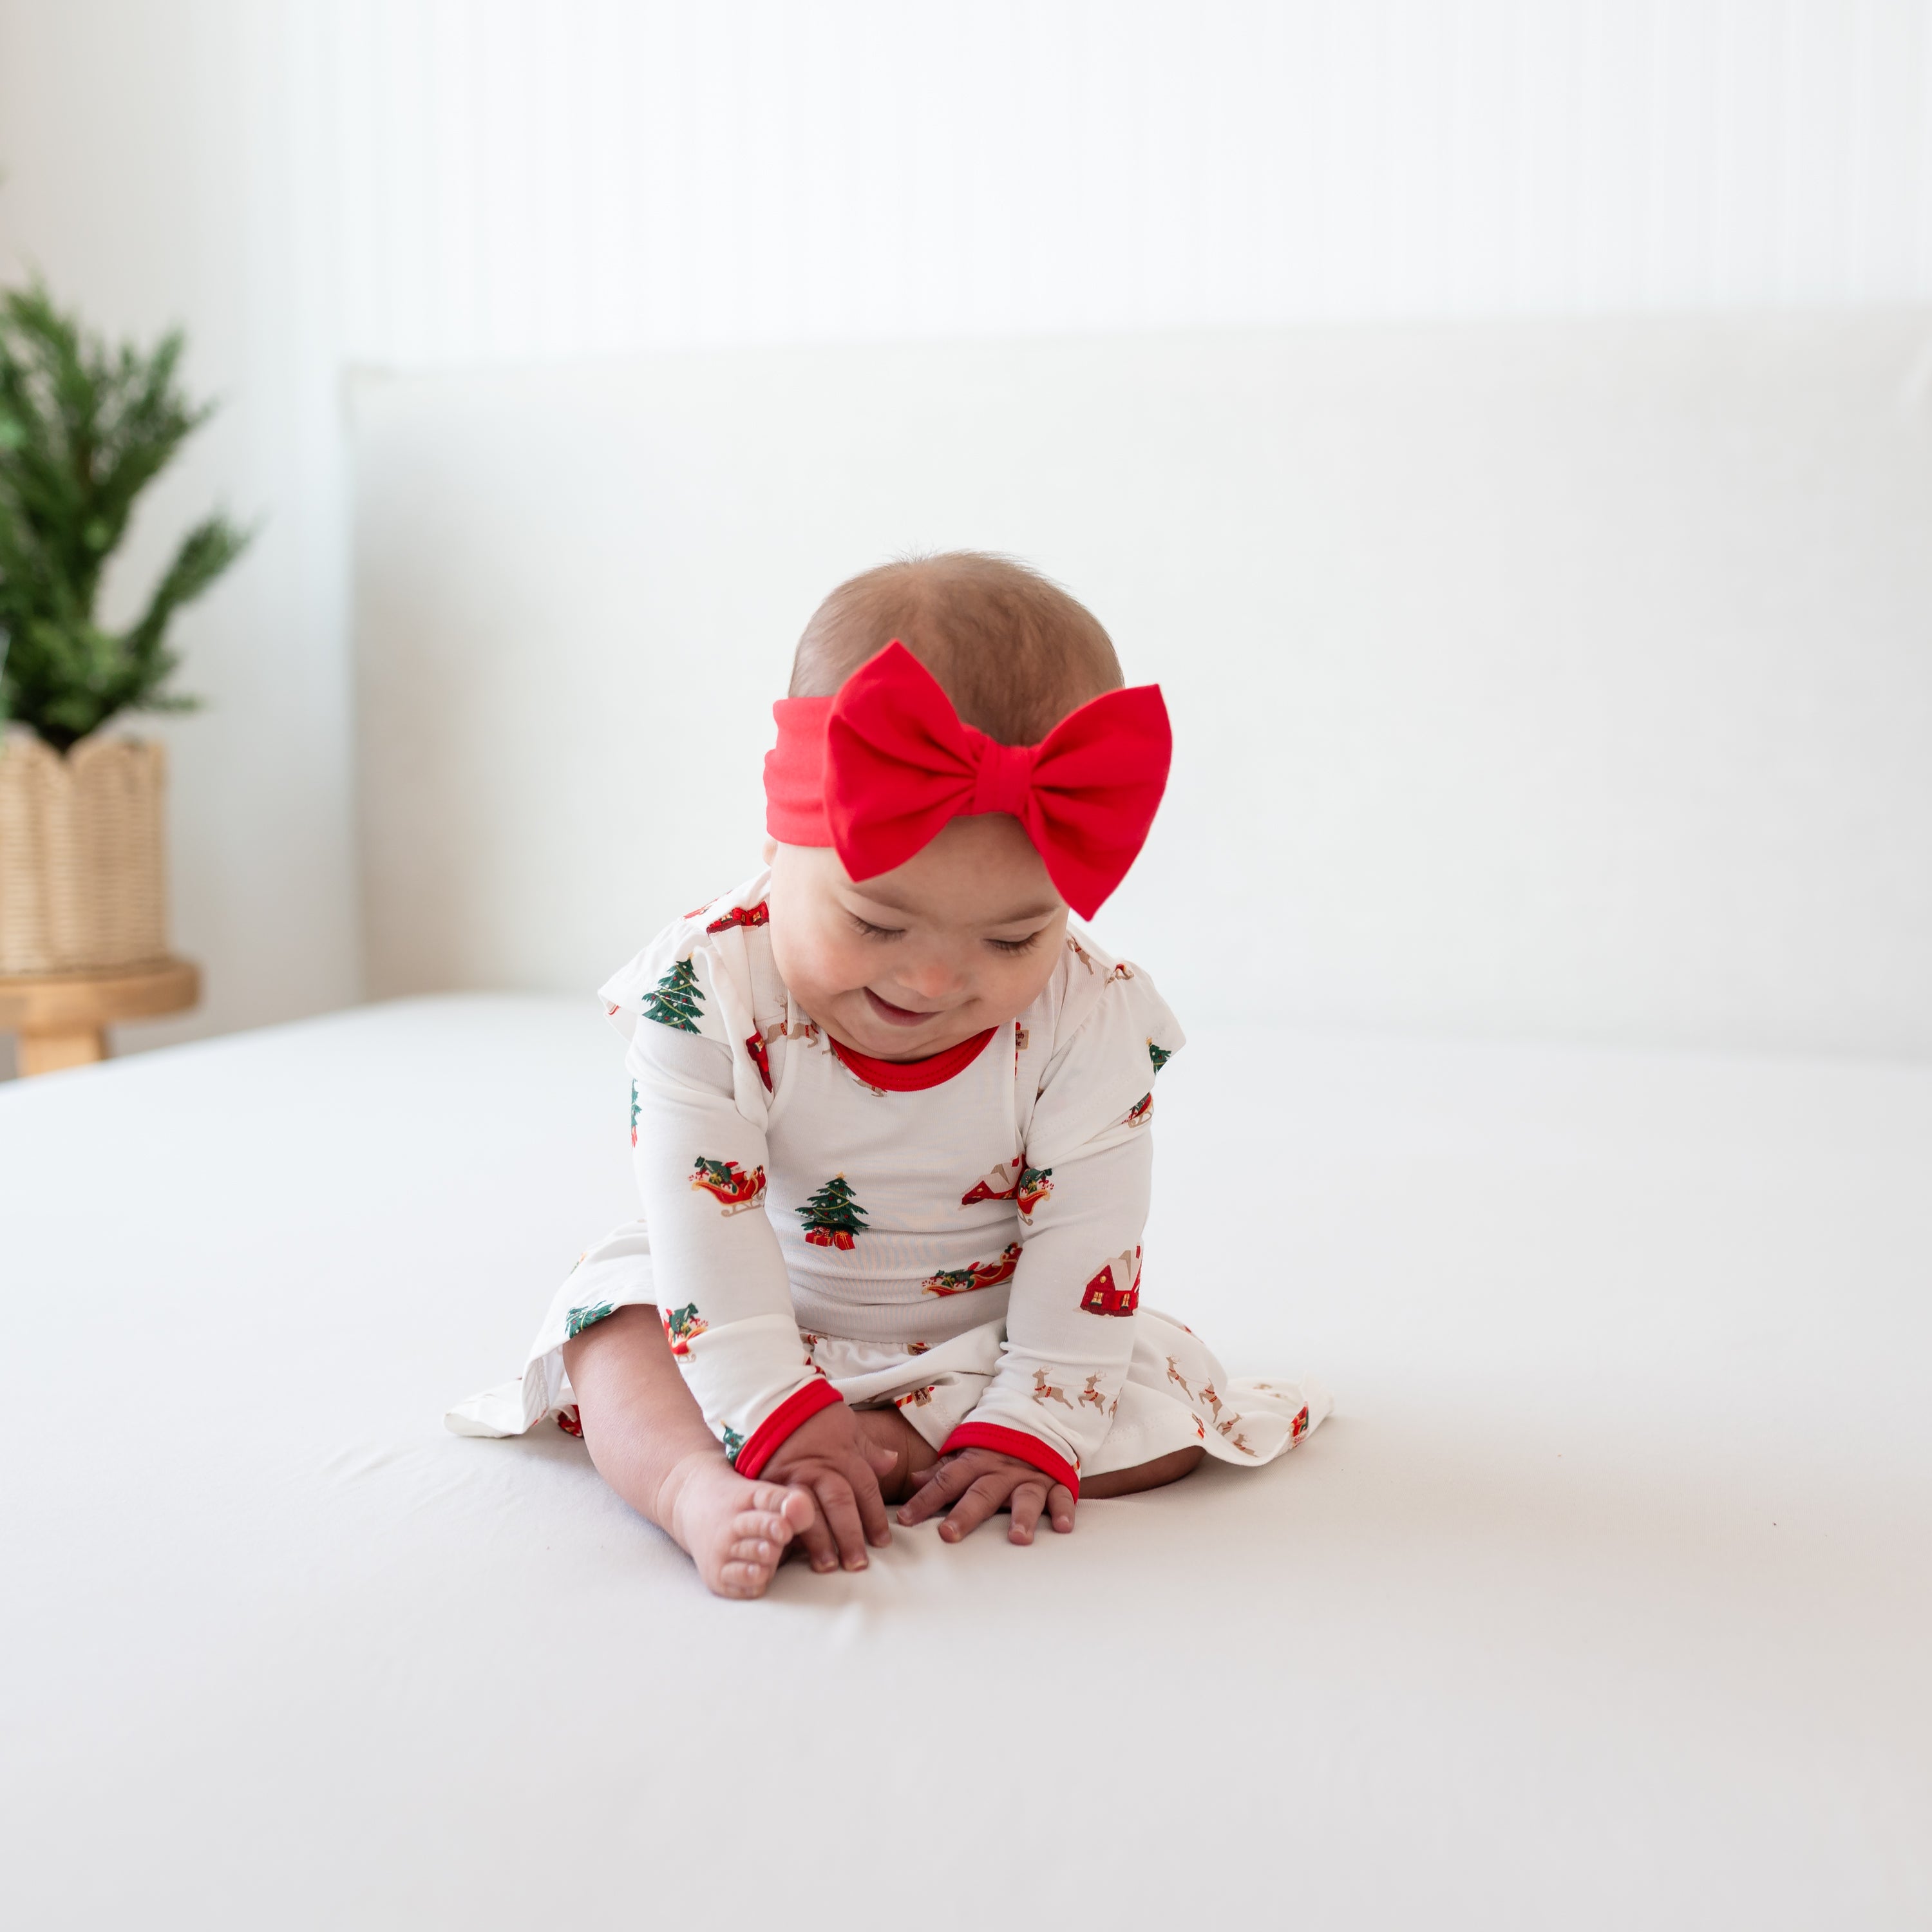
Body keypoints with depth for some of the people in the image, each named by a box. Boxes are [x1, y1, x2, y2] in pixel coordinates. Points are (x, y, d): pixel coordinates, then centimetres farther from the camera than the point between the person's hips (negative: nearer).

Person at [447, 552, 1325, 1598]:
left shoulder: (1089, 1021, -23)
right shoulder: (701, 991, -25)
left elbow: (1084, 1246, -19)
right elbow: (706, 1235, -26)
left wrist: (1027, 1431, -25)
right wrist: (778, 1414, -31)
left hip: (990, 1338, 0)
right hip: (771, 1324, 0)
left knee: (1169, 1418, -18)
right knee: (614, 1312, -17)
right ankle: (700, 1492, -41)